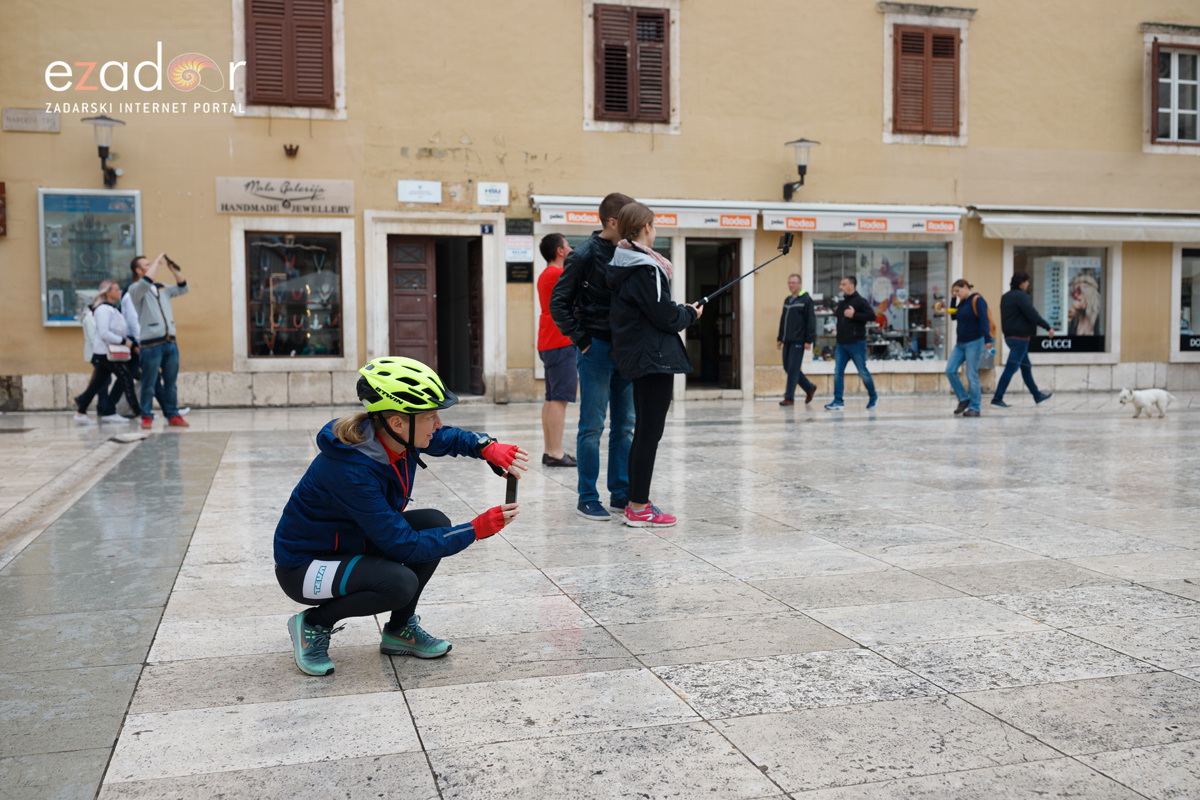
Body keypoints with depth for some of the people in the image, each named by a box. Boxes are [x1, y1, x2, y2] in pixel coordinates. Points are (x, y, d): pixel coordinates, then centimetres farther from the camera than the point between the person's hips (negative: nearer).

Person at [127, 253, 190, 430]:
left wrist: (173, 268, 5)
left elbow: (183, 288, 16)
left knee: (170, 383, 8)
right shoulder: (135, 289, -1)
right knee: (149, 384, -2)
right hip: (151, 344, -5)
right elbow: (146, 281, -20)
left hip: (170, 342, 5)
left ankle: (173, 415, 13)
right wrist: (158, 260, -10)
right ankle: (147, 417, 5)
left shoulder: (162, 288, 17)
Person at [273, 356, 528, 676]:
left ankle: (400, 630, 6)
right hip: (304, 566, -8)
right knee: (400, 583, -31)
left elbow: (448, 438, 11)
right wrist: (477, 529, -27)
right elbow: (403, 544, -31)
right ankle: (314, 624, -4)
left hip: (354, 542, 8)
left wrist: (488, 448, -9)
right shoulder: (351, 470, -34)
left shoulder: (398, 437, -11)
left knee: (435, 523, -9)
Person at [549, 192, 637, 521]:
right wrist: (581, 339, -11)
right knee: (592, 426, -1)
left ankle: (621, 495, 19)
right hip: (597, 348, -6)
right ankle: (587, 498, 7)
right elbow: (558, 302, -8)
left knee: (624, 426, 10)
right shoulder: (585, 255, -8)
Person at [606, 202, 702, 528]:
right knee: (650, 432, -5)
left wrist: (680, 311, 14)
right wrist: (690, 314, 1)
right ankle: (639, 509, 1)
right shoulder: (644, 267, -17)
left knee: (643, 430, 15)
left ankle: (635, 502, 22)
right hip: (654, 356, -10)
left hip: (636, 355, 10)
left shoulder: (623, 266, 13)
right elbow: (664, 315, -17)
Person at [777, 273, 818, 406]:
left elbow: (811, 321, -10)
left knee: (793, 369, -8)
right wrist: (779, 338, 17)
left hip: (798, 341, -8)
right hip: (787, 341, 8)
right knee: (787, 367, 8)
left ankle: (789, 398, -2)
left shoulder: (806, 300, -5)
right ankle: (809, 387, 23)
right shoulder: (787, 300, 17)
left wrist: (809, 340, -16)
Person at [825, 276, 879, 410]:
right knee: (838, 372, -3)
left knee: (863, 372, 4)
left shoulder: (860, 301, -7)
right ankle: (838, 401, -2)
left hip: (857, 344, -6)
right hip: (841, 344, 7)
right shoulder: (842, 303, 14)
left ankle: (873, 396, 23)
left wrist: (854, 315, -20)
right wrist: (835, 314, 8)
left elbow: (872, 316, -16)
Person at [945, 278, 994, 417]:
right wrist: (953, 299, 14)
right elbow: (954, 316, 24)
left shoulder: (977, 300, -11)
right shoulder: (962, 302, 14)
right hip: (960, 343, 8)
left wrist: (987, 339, -29)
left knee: (972, 376, -6)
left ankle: (974, 408, 2)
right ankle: (964, 399, 12)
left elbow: (984, 320, -20)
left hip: (974, 343, -8)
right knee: (950, 370, 0)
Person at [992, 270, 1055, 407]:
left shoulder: (1006, 297, 14)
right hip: (1020, 337, -10)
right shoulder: (1021, 296, -14)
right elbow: (1032, 315, -21)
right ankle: (997, 398, -10)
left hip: (1010, 336, 10)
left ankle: (1037, 396, 26)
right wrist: (1048, 327, -19)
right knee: (1010, 369, -8)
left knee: (1026, 367, 17)